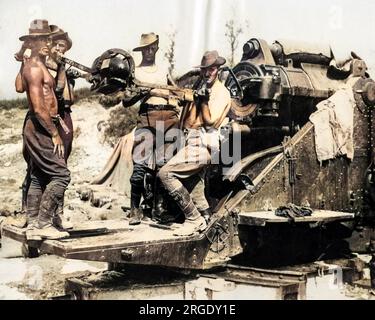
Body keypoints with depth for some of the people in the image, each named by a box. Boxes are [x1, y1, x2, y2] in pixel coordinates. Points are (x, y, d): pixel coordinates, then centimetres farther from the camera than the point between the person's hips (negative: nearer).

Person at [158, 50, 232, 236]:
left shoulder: (222, 92, -4)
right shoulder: (199, 87, 21)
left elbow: (210, 121, -12)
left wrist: (204, 100, -12)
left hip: (201, 144, -9)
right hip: (193, 143, 9)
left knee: (166, 174, -19)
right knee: (193, 189, 13)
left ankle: (193, 219, -14)